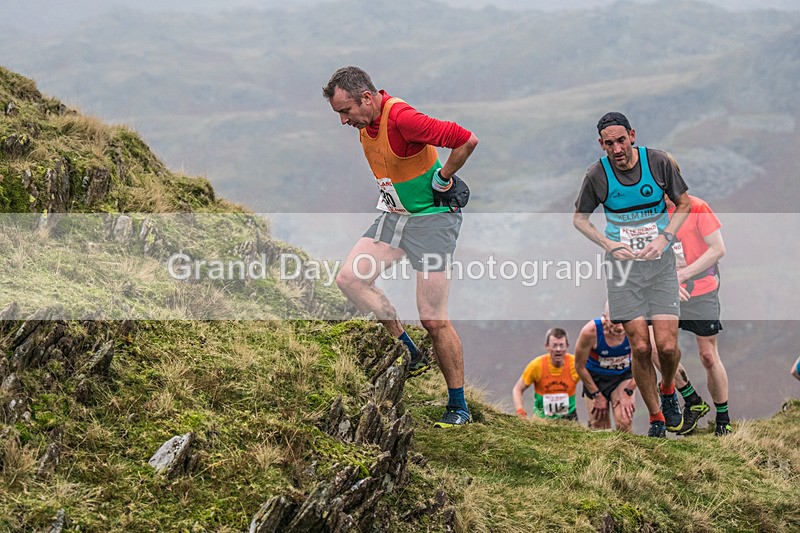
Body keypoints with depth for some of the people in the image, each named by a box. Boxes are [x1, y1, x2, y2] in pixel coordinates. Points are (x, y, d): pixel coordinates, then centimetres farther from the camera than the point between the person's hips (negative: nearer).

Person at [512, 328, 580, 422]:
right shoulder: (537, 365, -11)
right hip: (542, 417, 0)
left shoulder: (575, 364, -11)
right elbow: (517, 390, -2)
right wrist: (520, 412, -18)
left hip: (568, 417, 0)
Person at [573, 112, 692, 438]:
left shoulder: (658, 162, -6)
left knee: (667, 345, -10)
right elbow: (579, 218, 8)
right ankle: (656, 418, 10)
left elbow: (683, 204, 7)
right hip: (622, 265, 0)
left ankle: (667, 389, 24)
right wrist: (609, 244, -7)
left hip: (659, 262, 0)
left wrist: (664, 238, -8)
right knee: (640, 347, -6)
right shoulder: (597, 175, -6)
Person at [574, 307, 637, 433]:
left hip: (624, 376, 1)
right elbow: (580, 366, -14)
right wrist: (597, 395, -8)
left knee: (624, 423, -17)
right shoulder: (590, 331, -30)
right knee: (600, 429, 1)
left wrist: (628, 392, -11)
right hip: (595, 378, -1)